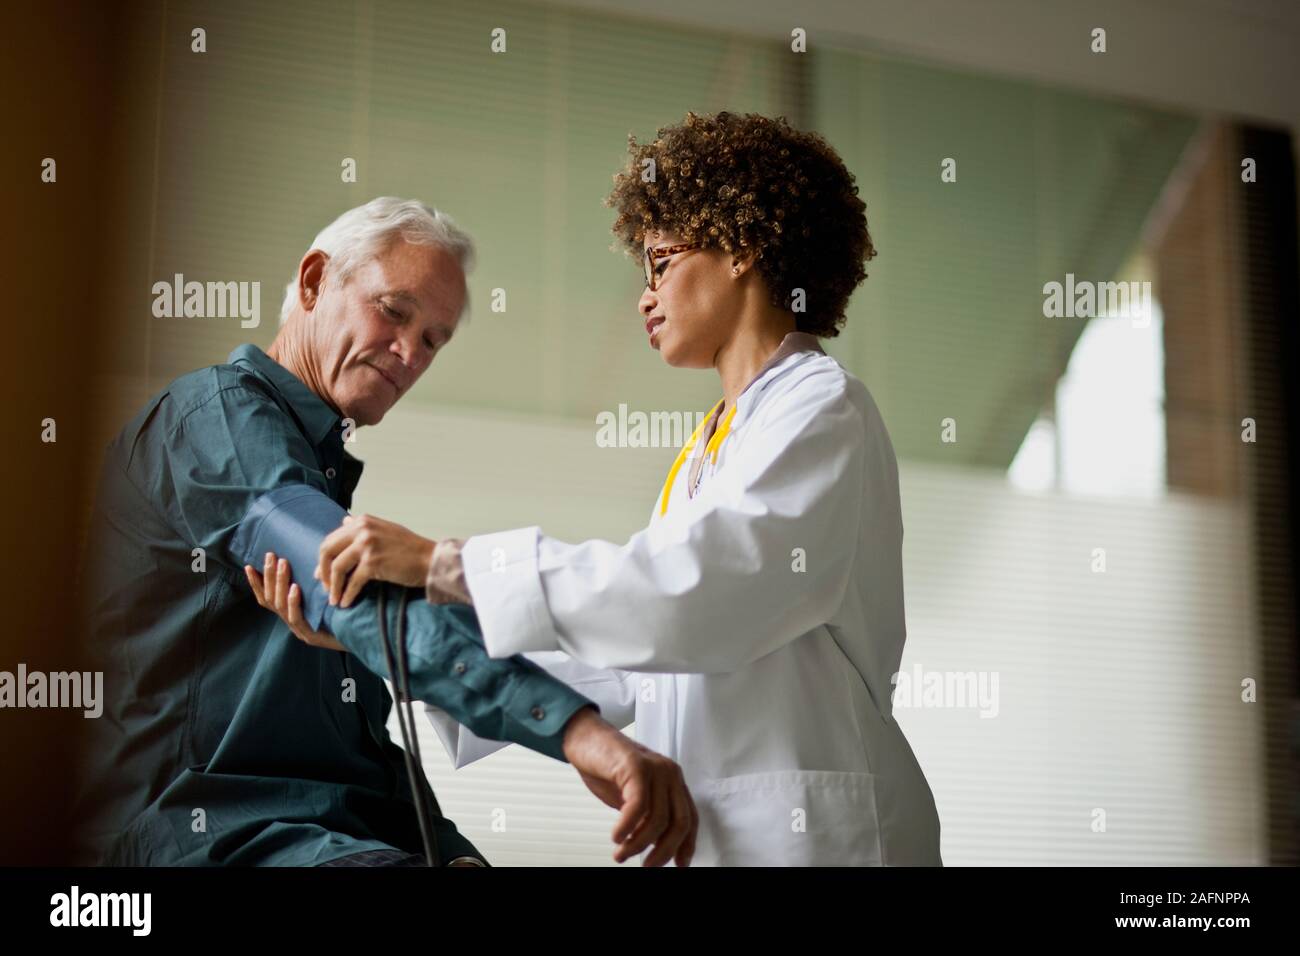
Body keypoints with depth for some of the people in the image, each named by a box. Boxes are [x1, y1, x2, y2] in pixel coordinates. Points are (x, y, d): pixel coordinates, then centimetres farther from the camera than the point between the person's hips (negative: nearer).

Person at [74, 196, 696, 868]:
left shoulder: (318, 470, 24)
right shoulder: (218, 413, -5)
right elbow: (367, 598, -23)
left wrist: (451, 851, 4)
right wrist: (571, 724, -32)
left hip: (364, 832, 8)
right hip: (218, 830, -8)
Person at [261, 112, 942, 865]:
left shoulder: (822, 409, -7)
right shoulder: (710, 445, 21)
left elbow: (689, 590, -23)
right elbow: (620, 663, 14)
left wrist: (442, 563, -21)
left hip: (812, 833, -8)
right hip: (710, 830, 8)